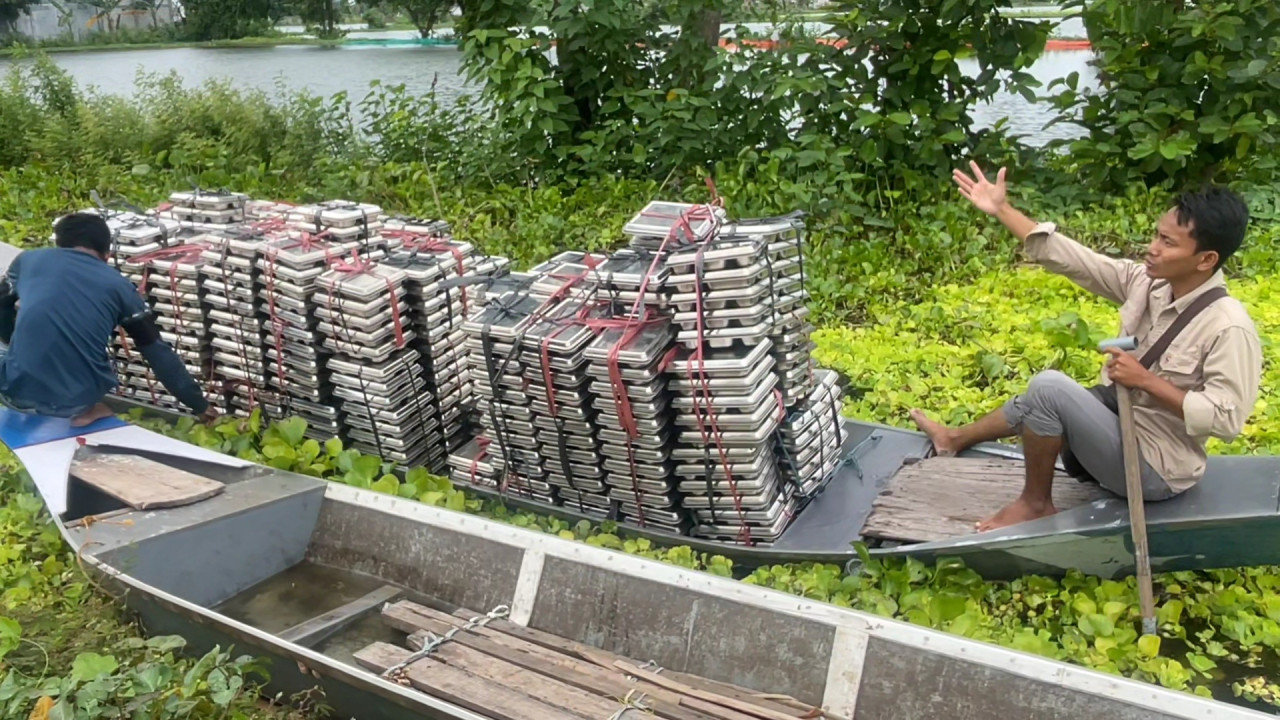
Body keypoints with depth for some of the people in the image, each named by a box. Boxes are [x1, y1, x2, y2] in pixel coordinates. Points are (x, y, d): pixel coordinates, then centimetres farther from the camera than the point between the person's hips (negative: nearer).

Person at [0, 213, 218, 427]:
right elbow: (158, 351, 9)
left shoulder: (28, 259, 11)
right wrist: (199, 404, 17)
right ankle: (85, 409, 13)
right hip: (79, 398, 0)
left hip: (18, 391, 0)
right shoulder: (118, 286, 7)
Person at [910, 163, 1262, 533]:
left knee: (1049, 387, -24)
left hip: (1153, 468, -8)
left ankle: (1035, 503, -4)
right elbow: (1070, 258, -5)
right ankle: (956, 438, 48)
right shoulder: (1145, 281, -6)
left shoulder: (1228, 328, -25)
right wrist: (1002, 210, -8)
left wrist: (1147, 380, -27)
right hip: (1119, 419, 8)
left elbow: (1226, 418, -28)